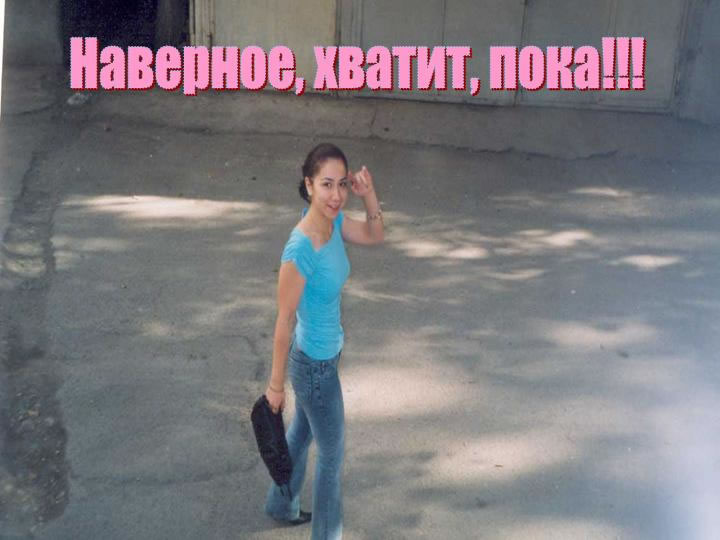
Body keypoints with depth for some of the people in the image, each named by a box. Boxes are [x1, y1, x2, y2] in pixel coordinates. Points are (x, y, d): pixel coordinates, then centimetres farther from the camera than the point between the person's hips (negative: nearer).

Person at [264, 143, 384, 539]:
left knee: (301, 433, 28)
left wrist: (369, 194, -10)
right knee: (332, 455, 12)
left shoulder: (334, 222, -9)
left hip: (325, 353, 8)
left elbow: (374, 235, 10)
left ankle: (281, 506, 52)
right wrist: (275, 384, -12)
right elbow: (284, 321, -22)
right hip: (315, 365, -8)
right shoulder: (299, 250, -31)